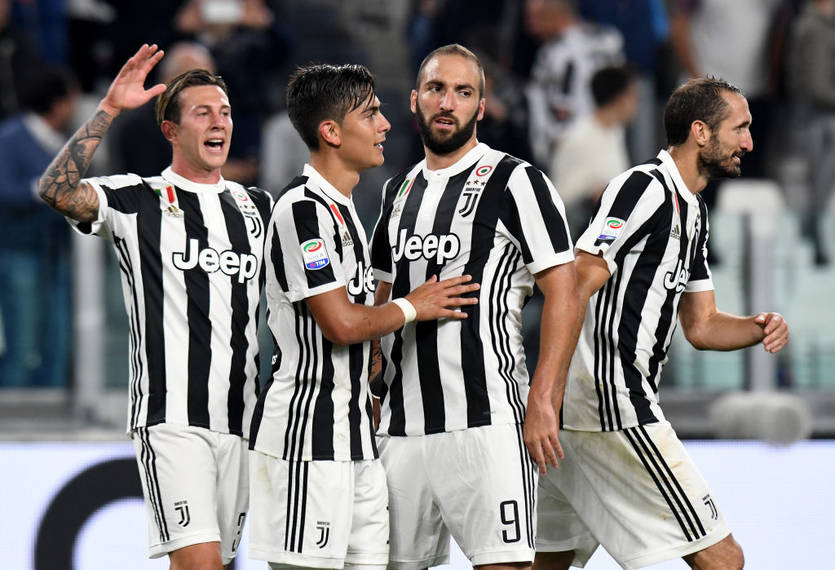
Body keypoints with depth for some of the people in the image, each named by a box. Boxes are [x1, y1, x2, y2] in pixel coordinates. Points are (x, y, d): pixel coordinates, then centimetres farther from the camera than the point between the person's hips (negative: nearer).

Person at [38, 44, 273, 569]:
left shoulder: (257, 206, 17)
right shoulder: (138, 200, 0)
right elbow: (57, 190, -17)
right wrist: (110, 108, -20)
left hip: (240, 421, 6)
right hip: (172, 420, -6)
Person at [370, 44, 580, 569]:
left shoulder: (515, 182, -4)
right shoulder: (399, 191, 17)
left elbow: (563, 294, -9)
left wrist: (543, 404, -16)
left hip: (487, 422, -7)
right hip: (402, 424, 7)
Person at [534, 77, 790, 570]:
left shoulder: (694, 213, 21)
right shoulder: (644, 188, -11)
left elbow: (701, 325, 26)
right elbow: (573, 290, -18)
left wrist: (759, 327, 4)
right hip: (613, 408, -11)